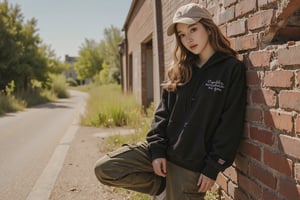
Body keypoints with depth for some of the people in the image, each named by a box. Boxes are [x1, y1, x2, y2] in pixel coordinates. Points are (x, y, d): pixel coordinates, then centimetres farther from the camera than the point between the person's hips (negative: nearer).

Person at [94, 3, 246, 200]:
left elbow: (230, 126, -11)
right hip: (164, 150, 5)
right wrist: (157, 149, -5)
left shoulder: (232, 69, -8)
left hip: (192, 162, -5)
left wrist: (212, 167, -12)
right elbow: (163, 113, 7)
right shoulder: (181, 70, 8)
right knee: (105, 169, -6)